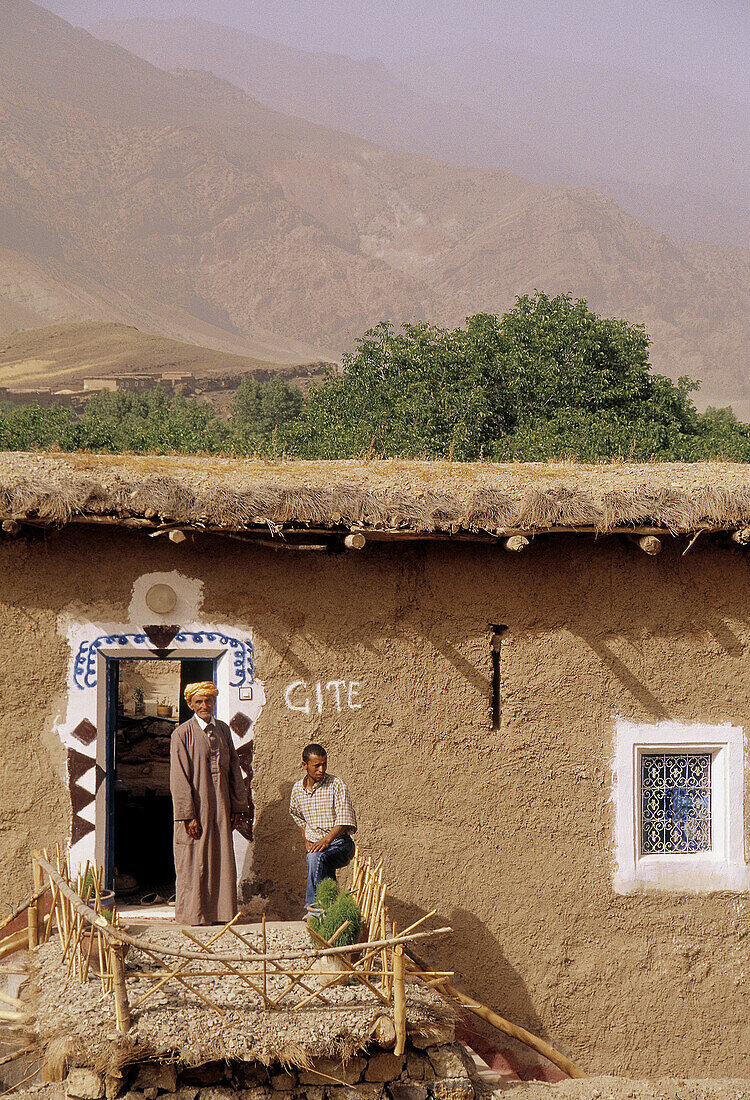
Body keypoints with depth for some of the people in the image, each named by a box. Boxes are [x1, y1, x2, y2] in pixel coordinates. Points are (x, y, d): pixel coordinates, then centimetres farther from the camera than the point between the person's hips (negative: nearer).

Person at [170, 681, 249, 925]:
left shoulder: (223, 730, 10)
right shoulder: (182, 734, -7)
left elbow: (233, 769, 14)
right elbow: (179, 778, -11)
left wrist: (237, 806, 9)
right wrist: (189, 815, -17)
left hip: (220, 806, 5)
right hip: (195, 806, -5)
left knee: (222, 858, 6)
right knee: (194, 861, -1)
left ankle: (219, 912, 13)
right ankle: (192, 914, 7)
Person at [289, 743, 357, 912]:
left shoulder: (336, 785, -6)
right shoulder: (298, 789, 10)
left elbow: (344, 820, -13)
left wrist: (327, 840, -28)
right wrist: (306, 839, 13)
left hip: (339, 843, -5)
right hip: (314, 843, 5)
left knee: (315, 857, -36)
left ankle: (313, 904, -32)